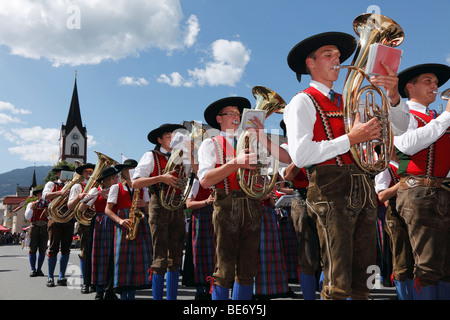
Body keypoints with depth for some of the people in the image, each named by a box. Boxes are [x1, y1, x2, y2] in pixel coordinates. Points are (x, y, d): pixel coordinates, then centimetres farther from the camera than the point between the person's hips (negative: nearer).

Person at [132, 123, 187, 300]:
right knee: (161, 259, -5)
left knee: (175, 258, 7)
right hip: (159, 207, -5)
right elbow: (135, 183, -10)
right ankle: (157, 297, 4)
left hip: (177, 208, 5)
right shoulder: (151, 156, 1)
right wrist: (161, 178, -18)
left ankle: (172, 297, 17)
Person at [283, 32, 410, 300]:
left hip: (363, 189, 7)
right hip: (332, 190, -7)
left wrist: (393, 96, 1)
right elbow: (300, 155, -15)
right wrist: (351, 139, -16)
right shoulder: (303, 102, 0)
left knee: (363, 280, 11)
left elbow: (398, 129, 19)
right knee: (339, 284, -5)